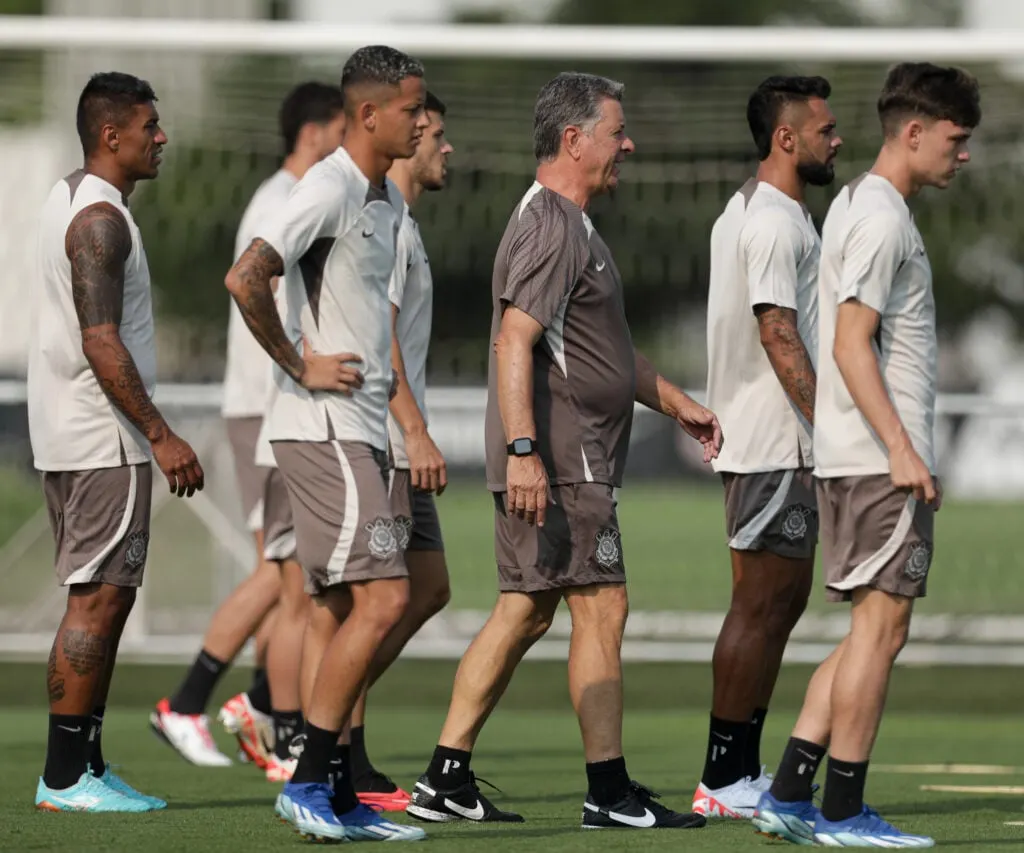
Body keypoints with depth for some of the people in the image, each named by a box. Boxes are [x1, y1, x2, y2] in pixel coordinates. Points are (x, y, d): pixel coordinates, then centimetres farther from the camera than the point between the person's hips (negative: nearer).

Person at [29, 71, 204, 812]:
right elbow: (101, 344, -23)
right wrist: (161, 436, -23)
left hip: (71, 438, 10)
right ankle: (65, 776, -8)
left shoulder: (69, 198, 15)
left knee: (104, 598, 12)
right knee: (99, 599, -8)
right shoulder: (100, 219, -16)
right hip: (103, 438, -10)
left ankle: (88, 767, 14)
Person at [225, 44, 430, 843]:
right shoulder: (328, 190, -14)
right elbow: (245, 278, -26)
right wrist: (300, 366, -17)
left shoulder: (387, 199, 15)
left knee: (339, 611, 8)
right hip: (324, 426, -9)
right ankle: (308, 779, -10)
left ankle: (339, 800, 10)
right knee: (382, 597, -14)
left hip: (362, 430, 9)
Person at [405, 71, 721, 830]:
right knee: (600, 609, -7)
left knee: (524, 613, 10)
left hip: (570, 461, 10)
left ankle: (446, 780, 11)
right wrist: (522, 449, -29)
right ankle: (609, 791, -5)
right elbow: (514, 341, -23)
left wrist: (676, 403, 28)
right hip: (560, 462, -10)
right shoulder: (552, 229, -14)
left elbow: (607, 349, 31)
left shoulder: (568, 225, 21)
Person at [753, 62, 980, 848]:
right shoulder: (883, 219, -13)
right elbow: (851, 345, -19)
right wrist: (901, 449, -22)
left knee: (872, 629, 12)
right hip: (881, 459, -10)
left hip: (854, 458, 10)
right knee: (880, 627, -5)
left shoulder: (857, 206, 18)